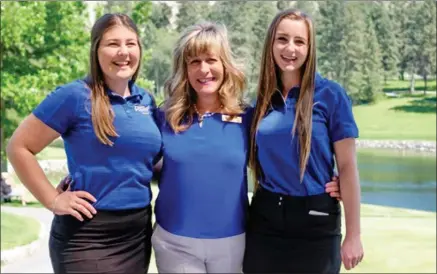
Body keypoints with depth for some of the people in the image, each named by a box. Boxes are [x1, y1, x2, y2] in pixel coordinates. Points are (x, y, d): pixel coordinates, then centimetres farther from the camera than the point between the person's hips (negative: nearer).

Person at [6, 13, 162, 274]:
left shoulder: (146, 100, 7)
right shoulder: (75, 96, -10)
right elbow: (19, 147, -9)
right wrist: (53, 200, -10)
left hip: (139, 231, 6)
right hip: (88, 235, -6)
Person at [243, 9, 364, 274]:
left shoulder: (330, 94, -8)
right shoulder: (263, 99, 4)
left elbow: (347, 166, -8)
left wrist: (353, 235, -8)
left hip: (315, 222, -3)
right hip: (265, 219, 4)